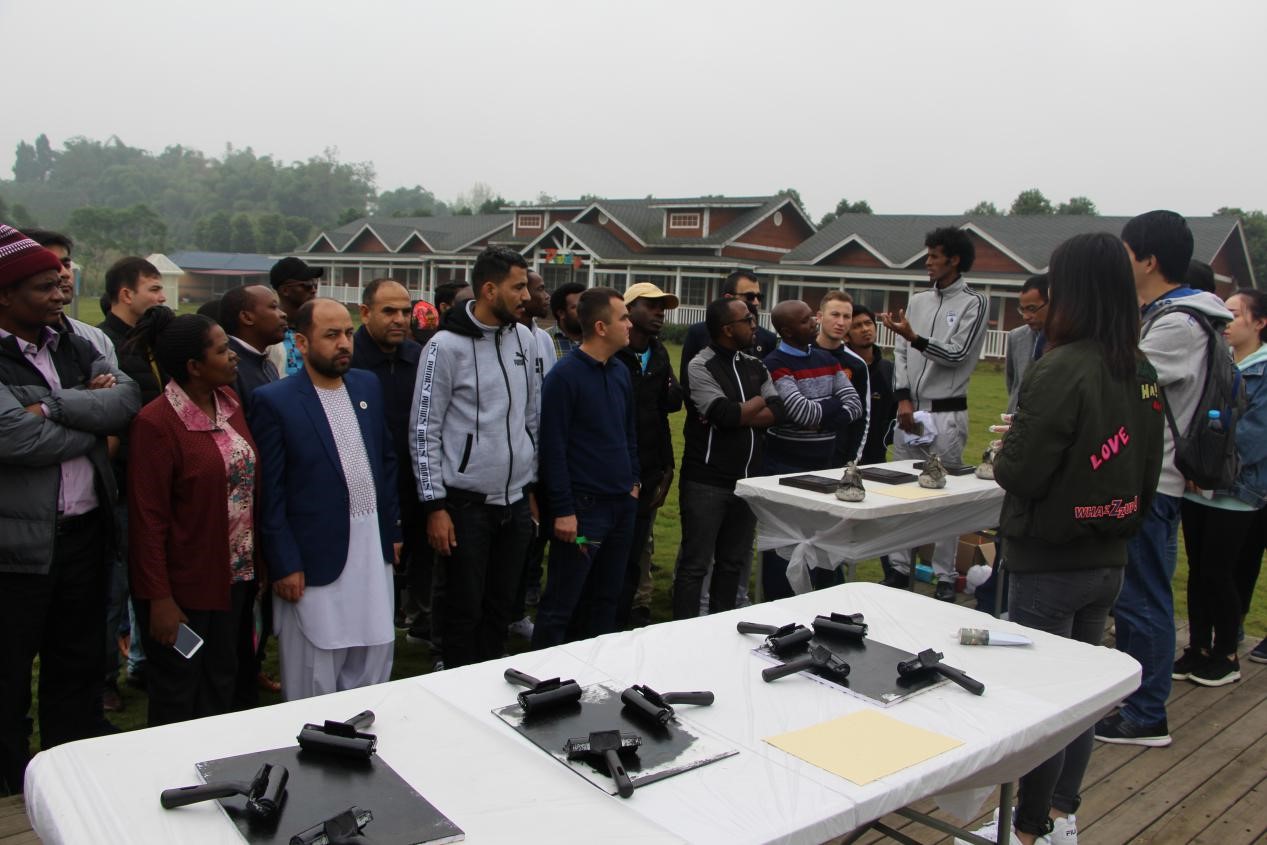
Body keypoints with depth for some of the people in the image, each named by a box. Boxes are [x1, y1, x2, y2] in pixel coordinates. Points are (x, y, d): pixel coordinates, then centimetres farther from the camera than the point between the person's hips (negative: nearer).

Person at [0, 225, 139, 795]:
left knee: (78, 663, 18)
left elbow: (128, 399, -6)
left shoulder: (73, 349, 7)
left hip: (85, 532, 6)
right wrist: (92, 417, -9)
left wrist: (55, 404, -18)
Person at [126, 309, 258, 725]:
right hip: (183, 585, -6)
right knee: (176, 704, 11)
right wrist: (159, 598, -16)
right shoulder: (156, 422, -17)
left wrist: (254, 564, 9)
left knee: (222, 691, 20)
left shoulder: (230, 402, 4)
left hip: (235, 576, 7)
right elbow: (148, 518, -16)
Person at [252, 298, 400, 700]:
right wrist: (284, 564, -11)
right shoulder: (274, 401, -9)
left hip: (373, 547, 5)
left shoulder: (368, 385, 7)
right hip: (316, 558, -5)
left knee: (373, 665, 16)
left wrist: (392, 530, 11)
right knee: (314, 681, 8)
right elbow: (268, 491, -9)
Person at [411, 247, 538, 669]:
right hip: (466, 505, -5)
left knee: (501, 607, 15)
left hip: (516, 501, 6)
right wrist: (435, 506, -12)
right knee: (462, 611, 6)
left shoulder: (523, 338, 7)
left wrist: (533, 486, 14)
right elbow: (424, 431, -9)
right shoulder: (447, 346, -11)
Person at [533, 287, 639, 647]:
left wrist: (632, 480, 15)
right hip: (584, 507, -7)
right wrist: (563, 510, -15)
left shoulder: (620, 372, 11)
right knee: (560, 604, 1)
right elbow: (553, 447, -14)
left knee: (607, 597, 16)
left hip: (623, 503, 8)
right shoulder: (564, 375, -12)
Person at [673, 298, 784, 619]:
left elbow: (776, 412, -2)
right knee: (695, 564, 1)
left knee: (733, 562, 15)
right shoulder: (701, 366, -9)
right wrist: (759, 402, -4)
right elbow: (725, 413, -22)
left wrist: (738, 414, -16)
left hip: (747, 480, 7)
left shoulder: (755, 366, 10)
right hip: (706, 481, -6)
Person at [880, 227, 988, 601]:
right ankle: (900, 567, 18)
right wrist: (903, 399, -4)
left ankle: (945, 577, 8)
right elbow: (900, 352, 8)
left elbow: (957, 354, -13)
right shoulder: (918, 301, 13)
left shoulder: (973, 303, -3)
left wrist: (913, 337, -26)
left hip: (946, 414, -5)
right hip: (910, 409, 5)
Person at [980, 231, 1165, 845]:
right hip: (1109, 559, 8)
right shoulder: (1142, 373, 3)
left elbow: (1018, 472, -20)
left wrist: (1005, 451, -1)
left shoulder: (1061, 369, -21)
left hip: (1051, 561, -8)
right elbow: (1148, 470, 11)